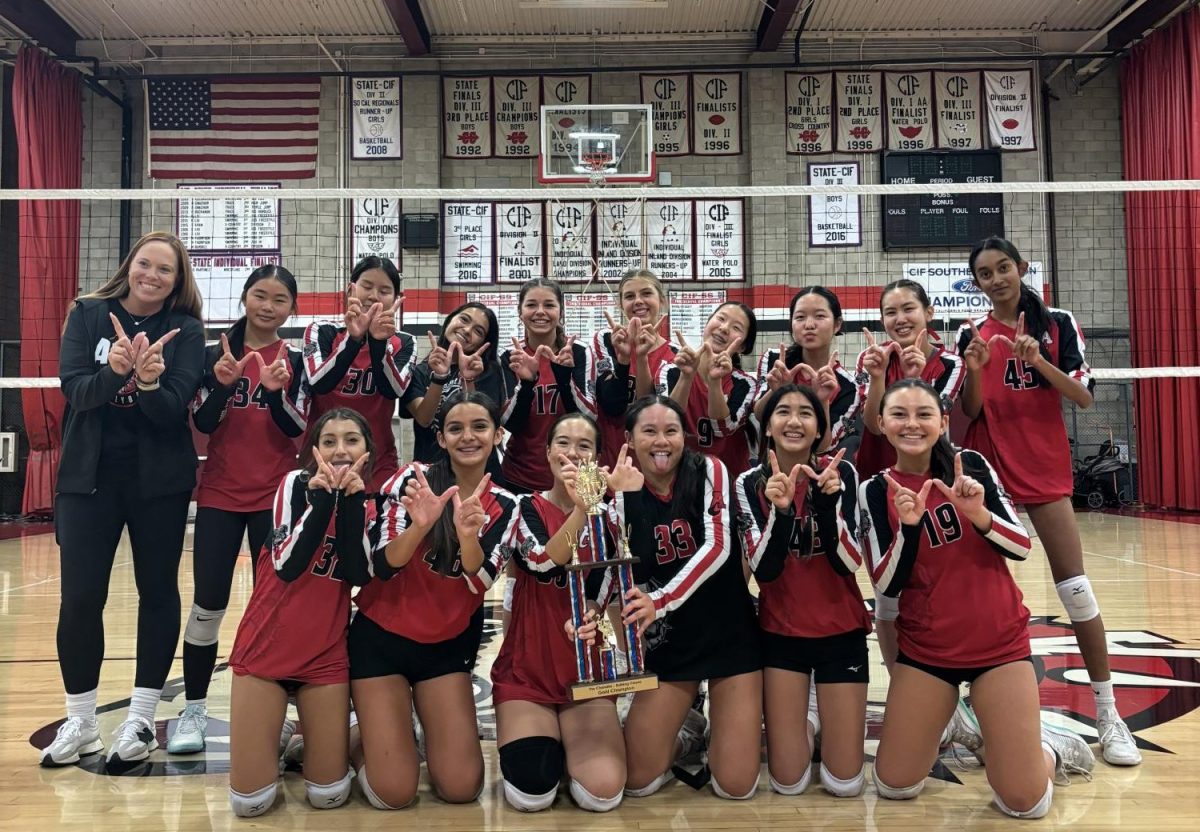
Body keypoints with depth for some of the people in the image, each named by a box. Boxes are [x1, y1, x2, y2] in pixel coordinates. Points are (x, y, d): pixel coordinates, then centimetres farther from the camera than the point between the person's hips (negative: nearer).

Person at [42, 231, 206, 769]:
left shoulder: (186, 330, -3)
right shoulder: (88, 315, 1)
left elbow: (173, 410, -13)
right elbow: (73, 389, -11)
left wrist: (150, 382, -33)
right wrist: (113, 371, -29)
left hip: (159, 480, -1)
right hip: (87, 476, 1)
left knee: (157, 592, 6)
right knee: (80, 598, 1)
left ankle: (141, 720, 20)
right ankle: (79, 723, 17)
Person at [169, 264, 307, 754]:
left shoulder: (296, 361, 1)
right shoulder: (216, 354, 2)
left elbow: (298, 429, -7)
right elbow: (202, 423, -4)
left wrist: (275, 391, -24)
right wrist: (224, 384, -21)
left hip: (275, 497, 0)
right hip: (220, 494, 1)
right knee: (208, 602, 0)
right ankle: (194, 710, 13)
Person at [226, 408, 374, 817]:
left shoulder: (368, 503, 3)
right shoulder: (296, 484, -6)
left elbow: (359, 574, -13)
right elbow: (286, 566, -19)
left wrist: (352, 498, -18)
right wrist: (323, 495, -24)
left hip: (326, 652, 2)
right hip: (267, 644, -2)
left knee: (329, 795, 2)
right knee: (249, 801, -2)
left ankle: (312, 738, 32)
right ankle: (274, 737, 27)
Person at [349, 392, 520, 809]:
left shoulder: (504, 505, -4)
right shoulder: (413, 479, -13)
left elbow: (479, 582, -17)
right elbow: (382, 566, -18)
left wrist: (468, 534, -38)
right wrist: (420, 526, -38)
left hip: (447, 645, 3)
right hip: (381, 637, -3)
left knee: (461, 787, -2)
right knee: (393, 792, -6)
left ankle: (428, 724, 27)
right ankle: (364, 741, 25)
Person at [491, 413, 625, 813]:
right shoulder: (526, 507, -1)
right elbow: (542, 563, -22)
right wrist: (580, 509, -38)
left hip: (587, 669, 2)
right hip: (527, 667, -1)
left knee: (602, 792, -18)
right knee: (531, 792, -20)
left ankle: (569, 743, 14)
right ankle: (540, 739, 13)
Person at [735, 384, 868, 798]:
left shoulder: (842, 473, -9)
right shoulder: (750, 483, -8)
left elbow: (849, 563, -16)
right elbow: (764, 571, -17)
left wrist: (827, 502, -30)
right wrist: (780, 510, -32)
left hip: (841, 630, 0)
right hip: (780, 632, 0)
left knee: (845, 783, 4)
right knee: (787, 782, 2)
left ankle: (829, 722, 34)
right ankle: (806, 723, 33)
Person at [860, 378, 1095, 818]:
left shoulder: (971, 464, -4)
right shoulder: (876, 490, -5)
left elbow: (1021, 546, -6)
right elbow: (886, 586, -10)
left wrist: (978, 514, -24)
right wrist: (908, 526, -25)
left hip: (999, 642, -1)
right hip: (925, 648, 1)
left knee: (1024, 802, -3)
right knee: (893, 786, 5)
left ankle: (1051, 748, 29)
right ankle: (947, 724, 31)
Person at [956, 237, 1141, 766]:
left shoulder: (1058, 324, 0)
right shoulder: (971, 333, 2)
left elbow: (1083, 397, -7)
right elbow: (969, 412, 0)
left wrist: (1038, 360, -22)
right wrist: (975, 369, -18)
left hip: (1046, 470, -1)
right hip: (989, 470, 1)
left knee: (1074, 587, -4)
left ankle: (1107, 713, 6)